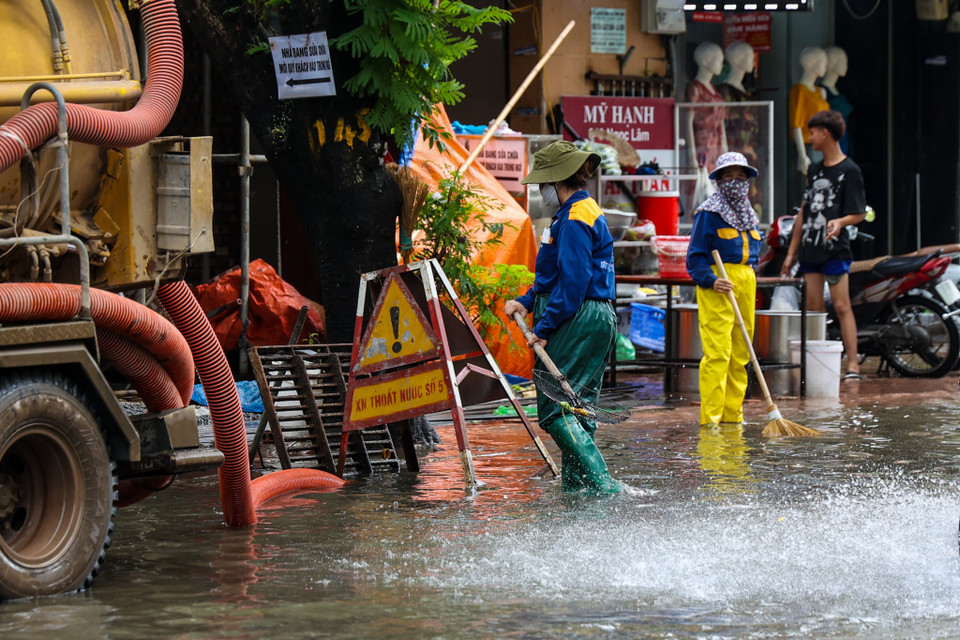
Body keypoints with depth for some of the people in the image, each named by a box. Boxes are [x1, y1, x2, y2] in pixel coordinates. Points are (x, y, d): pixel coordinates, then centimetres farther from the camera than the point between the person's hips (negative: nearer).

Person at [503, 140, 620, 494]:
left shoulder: (574, 219, -15)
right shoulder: (585, 211, 18)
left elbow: (573, 282, -21)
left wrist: (544, 328, -18)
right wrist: (527, 301, 11)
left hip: (577, 321, -11)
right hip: (597, 318, 11)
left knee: (554, 406, -10)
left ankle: (602, 483, -16)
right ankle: (576, 484, 15)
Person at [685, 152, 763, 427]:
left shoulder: (749, 215, 18)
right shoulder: (708, 214, -6)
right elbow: (695, 257, -9)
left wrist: (747, 277, 17)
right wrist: (711, 281, -22)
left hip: (746, 281, 8)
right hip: (717, 284, -8)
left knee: (740, 355, 9)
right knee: (717, 352, -13)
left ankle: (733, 414, 15)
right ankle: (711, 416, -13)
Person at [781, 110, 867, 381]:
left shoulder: (849, 170, -5)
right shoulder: (814, 170, 17)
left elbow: (859, 214, -7)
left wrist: (840, 221, -28)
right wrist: (791, 252, 19)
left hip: (835, 249, -7)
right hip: (810, 251, 7)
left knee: (841, 306, -10)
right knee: (813, 307, 4)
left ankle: (853, 364, -10)